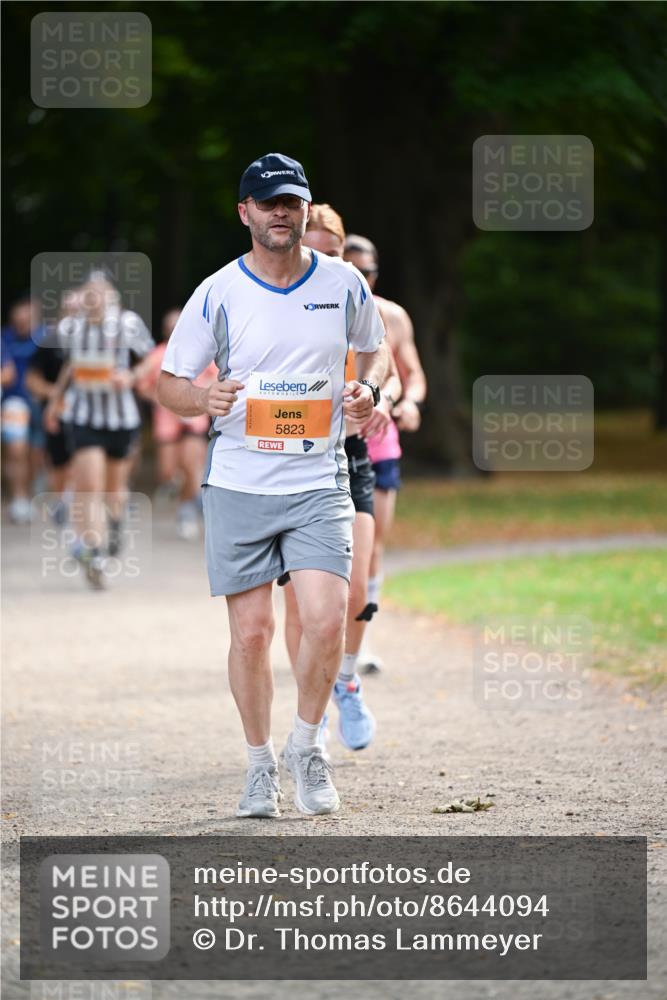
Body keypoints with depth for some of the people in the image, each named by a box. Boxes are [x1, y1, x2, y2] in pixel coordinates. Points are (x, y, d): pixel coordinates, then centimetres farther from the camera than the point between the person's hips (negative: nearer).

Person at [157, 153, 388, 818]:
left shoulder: (343, 283, 4)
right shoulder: (217, 294, -1)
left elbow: (374, 348, 22)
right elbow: (169, 384, 4)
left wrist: (367, 388, -1)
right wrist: (204, 399, -18)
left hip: (319, 482, 0)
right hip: (238, 485, 0)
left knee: (326, 620, -14)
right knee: (251, 632, 0)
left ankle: (305, 747, 9)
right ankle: (259, 764, 18)